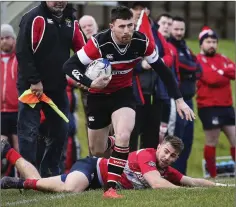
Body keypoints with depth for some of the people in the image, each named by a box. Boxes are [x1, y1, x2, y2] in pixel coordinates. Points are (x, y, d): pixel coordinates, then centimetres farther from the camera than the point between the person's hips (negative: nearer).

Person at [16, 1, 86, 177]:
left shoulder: (71, 21, 9)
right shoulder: (34, 18, -12)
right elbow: (22, 52, -16)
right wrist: (34, 81, -18)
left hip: (58, 87, 7)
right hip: (32, 87, -7)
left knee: (60, 131, 11)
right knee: (29, 132, -5)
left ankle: (51, 173, 23)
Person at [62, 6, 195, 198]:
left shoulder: (142, 42, -19)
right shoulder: (99, 43, -27)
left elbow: (163, 70, -6)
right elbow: (69, 66, -22)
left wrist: (179, 100, -5)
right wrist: (90, 83, -35)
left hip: (123, 93, 1)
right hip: (99, 96, -1)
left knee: (123, 136, -25)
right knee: (97, 151, 7)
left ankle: (111, 188, -17)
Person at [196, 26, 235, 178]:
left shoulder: (223, 59, 17)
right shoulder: (198, 61, -5)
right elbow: (211, 78, -19)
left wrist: (219, 73, -13)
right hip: (209, 107, -7)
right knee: (212, 142, -2)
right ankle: (213, 176, 4)